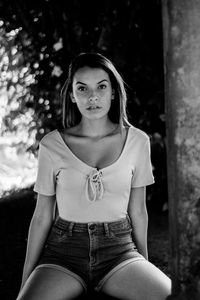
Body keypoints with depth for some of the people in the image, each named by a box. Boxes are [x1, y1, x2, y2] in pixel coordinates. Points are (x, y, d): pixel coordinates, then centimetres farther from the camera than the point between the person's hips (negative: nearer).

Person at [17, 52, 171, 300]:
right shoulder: (51, 145, -1)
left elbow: (138, 211, 10)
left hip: (119, 250, 2)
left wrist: (144, 266, 17)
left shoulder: (137, 141, 2)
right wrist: (27, 277, 5)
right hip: (64, 252, -1)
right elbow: (42, 215, 5)